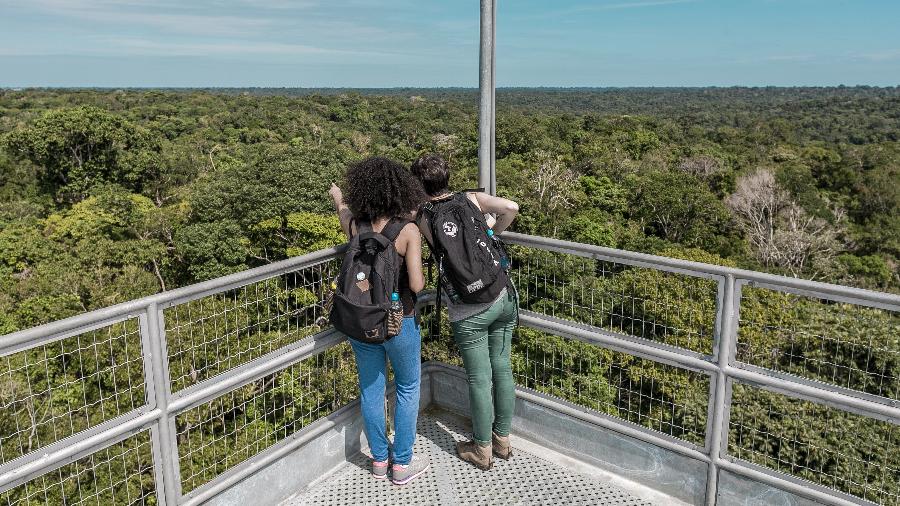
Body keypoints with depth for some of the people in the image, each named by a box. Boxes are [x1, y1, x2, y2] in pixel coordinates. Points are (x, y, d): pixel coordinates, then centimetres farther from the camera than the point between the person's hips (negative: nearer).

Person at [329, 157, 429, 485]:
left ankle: (378, 460, 34)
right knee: (408, 390, 17)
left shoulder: (355, 226, -6)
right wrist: (422, 277, 3)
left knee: (371, 390, 18)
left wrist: (337, 196, 42)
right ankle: (402, 465, 25)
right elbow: (417, 285, -21)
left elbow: (343, 210, 19)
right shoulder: (408, 230, -17)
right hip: (399, 323, -3)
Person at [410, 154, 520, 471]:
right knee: (502, 369, 17)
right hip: (503, 299, 4)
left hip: (468, 313, -3)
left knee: (479, 379, 10)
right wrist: (492, 231, 11)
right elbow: (511, 208, -8)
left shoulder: (423, 219, -5)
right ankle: (502, 440, 34)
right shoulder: (472, 199, 1)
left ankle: (482, 450, 28)